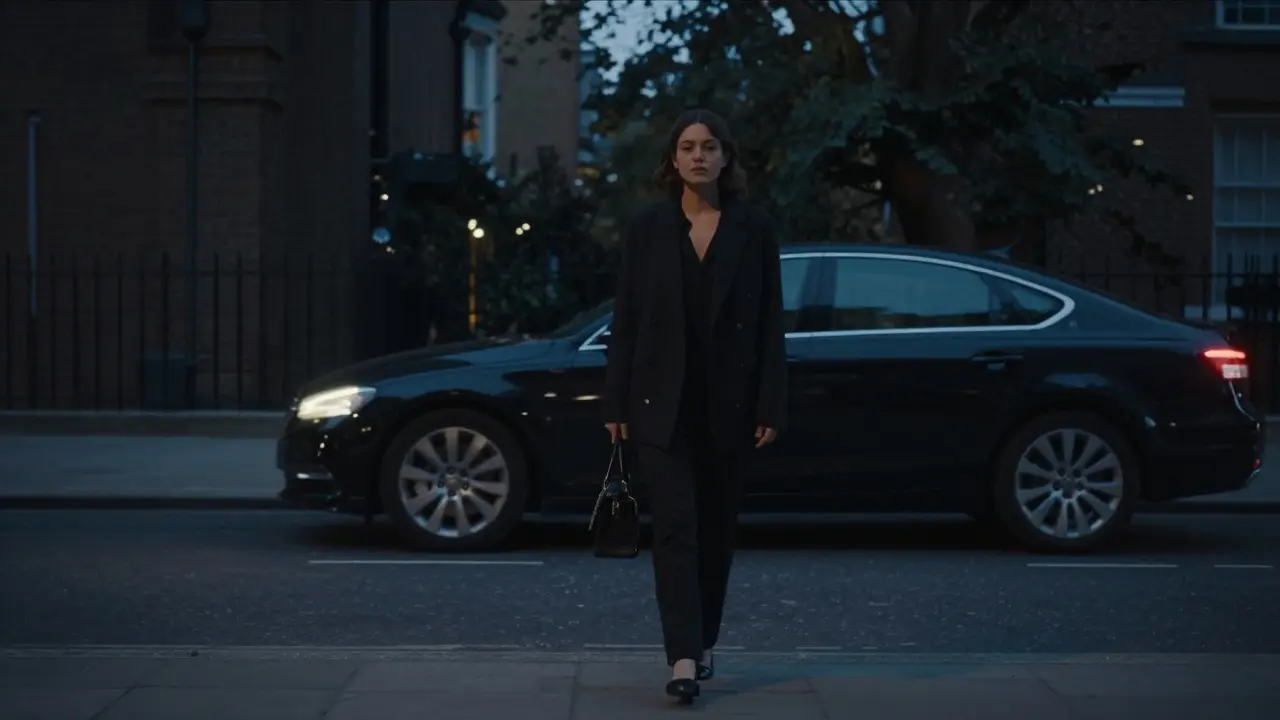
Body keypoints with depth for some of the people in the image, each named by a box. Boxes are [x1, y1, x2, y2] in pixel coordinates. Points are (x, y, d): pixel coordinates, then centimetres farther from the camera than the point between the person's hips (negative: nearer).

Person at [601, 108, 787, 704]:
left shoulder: (754, 230, 2)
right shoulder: (646, 229, 2)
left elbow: (770, 325, 0)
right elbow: (625, 320, 3)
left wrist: (771, 407, -5)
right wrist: (616, 404, -1)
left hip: (728, 404, 1)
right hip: (662, 403, -1)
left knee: (716, 527, 11)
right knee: (675, 525, -9)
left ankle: (704, 642, 28)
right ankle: (684, 657, -13)